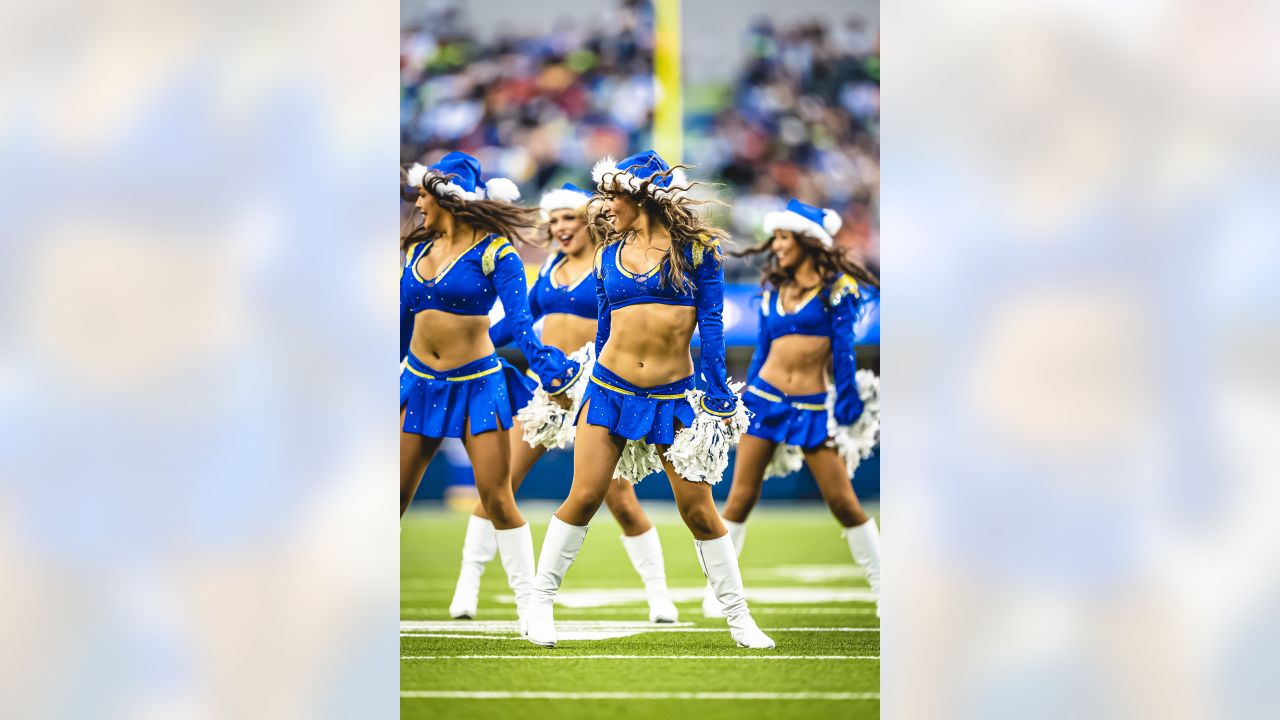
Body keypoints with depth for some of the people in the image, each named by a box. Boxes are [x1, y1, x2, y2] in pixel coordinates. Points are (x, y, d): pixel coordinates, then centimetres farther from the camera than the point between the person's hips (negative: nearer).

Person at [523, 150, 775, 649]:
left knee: (698, 510, -2)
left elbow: (711, 325, -2)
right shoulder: (610, 255, 9)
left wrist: (718, 398, -5)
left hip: (673, 398, -2)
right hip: (609, 391, 2)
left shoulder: (696, 248, -2)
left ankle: (738, 617, 8)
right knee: (584, 498, -4)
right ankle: (540, 601, 6)